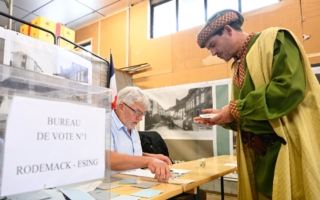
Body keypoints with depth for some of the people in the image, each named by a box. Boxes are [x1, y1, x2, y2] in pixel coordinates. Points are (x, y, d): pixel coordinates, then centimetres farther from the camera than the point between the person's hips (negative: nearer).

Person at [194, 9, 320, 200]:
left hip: (290, 146, -7)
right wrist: (224, 117, 0)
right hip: (260, 153, 7)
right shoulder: (238, 65, 15)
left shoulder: (274, 39, -5)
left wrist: (236, 108, -17)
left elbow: (290, 86, -22)